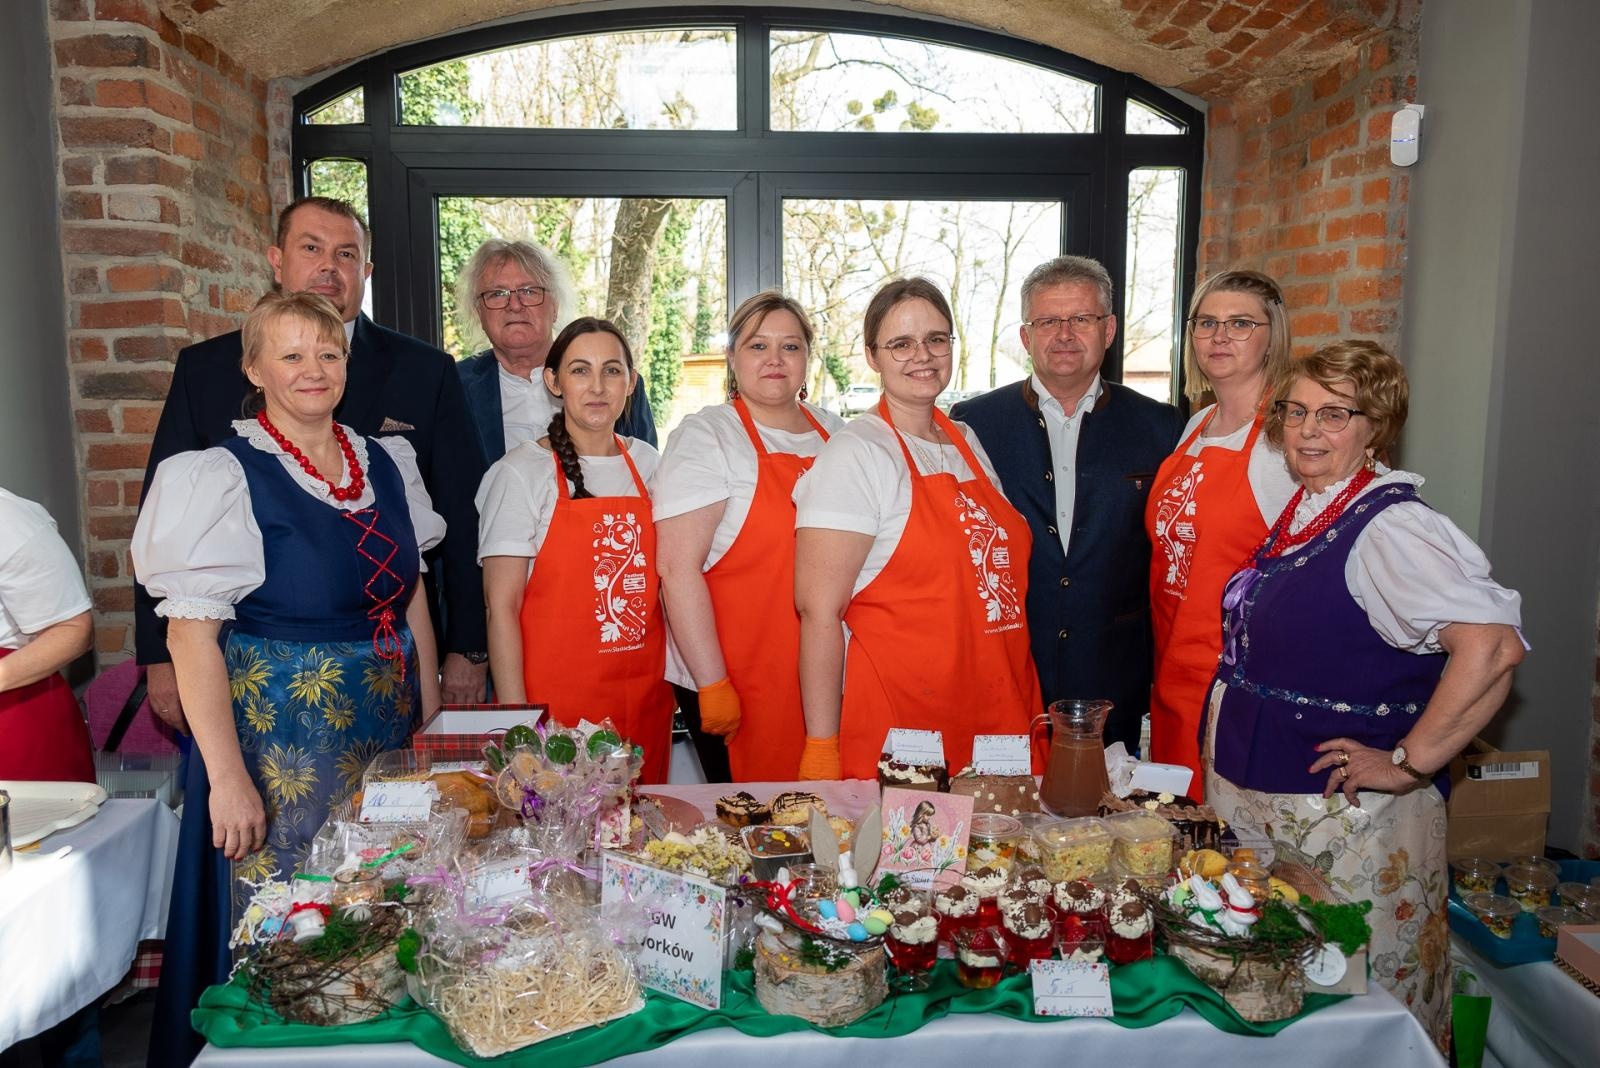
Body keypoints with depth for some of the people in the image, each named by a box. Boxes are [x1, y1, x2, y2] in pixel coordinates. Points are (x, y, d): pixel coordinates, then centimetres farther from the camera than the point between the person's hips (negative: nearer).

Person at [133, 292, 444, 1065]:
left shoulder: (387, 464, 6)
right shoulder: (225, 478, -10)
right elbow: (190, 634, -14)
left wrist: (432, 713, 9)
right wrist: (227, 776, -17)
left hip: (390, 727, 5)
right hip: (278, 732, -5)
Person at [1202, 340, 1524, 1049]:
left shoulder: (1389, 524, -18)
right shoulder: (1301, 514, 7)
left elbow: (1493, 645, -30)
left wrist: (1409, 764, -24)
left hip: (1345, 816, -8)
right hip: (1260, 802, 8)